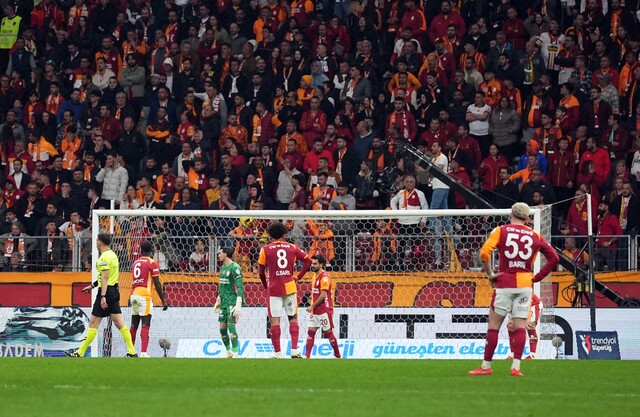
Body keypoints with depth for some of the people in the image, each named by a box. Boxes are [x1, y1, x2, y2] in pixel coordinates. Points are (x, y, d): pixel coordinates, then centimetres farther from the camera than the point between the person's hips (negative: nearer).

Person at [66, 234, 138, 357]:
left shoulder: (104, 257, -14)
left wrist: (103, 297, -26)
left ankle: (80, 353, 0)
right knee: (119, 323, 6)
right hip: (114, 290, 9)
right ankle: (132, 352, -1)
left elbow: (105, 278, -21)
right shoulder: (112, 255, 15)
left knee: (93, 324, -4)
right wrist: (93, 285, 31)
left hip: (107, 291, -9)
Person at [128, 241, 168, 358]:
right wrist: (163, 300, -2)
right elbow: (157, 284, -7)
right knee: (145, 325, -10)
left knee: (134, 325, 11)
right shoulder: (152, 263, -3)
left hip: (134, 294, 6)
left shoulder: (135, 263, 16)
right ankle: (143, 352, -20)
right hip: (145, 295, -6)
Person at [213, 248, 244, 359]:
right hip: (224, 301, 8)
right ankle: (229, 352, 16)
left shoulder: (235, 268, -13)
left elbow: (239, 287, -17)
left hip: (232, 300, -8)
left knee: (231, 325, -13)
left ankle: (235, 353, -8)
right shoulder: (223, 267, 15)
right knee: (222, 327, 5)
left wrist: (238, 304, -24)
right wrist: (218, 299, 26)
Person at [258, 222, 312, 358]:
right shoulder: (292, 248, 6)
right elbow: (308, 260, 6)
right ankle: (294, 350, 2)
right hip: (290, 287, 2)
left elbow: (261, 271, 1)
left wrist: (265, 285, 18)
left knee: (274, 320, -1)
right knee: (293, 318, 11)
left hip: (274, 289, -2)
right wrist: (299, 276, 12)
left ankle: (277, 353, -5)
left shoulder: (265, 249, 0)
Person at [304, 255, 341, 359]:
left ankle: (337, 355, 13)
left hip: (324, 310, -9)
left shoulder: (324, 277, -14)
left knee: (328, 333, 0)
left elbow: (323, 295, -19)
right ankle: (307, 355, -4)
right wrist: (312, 307, 14)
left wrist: (312, 306, -14)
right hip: (315, 310, 9)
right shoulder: (315, 276, 14)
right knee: (311, 332, 0)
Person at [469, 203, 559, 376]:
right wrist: (537, 277, 8)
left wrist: (490, 274, -4)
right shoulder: (535, 236, 8)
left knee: (494, 325, 4)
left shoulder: (501, 230, 1)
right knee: (520, 326, 2)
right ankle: (516, 367, -6)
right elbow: (554, 258, 6)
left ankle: (486, 366, 5)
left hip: (505, 283, -2)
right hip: (525, 284, 2)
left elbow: (484, 252, -13)